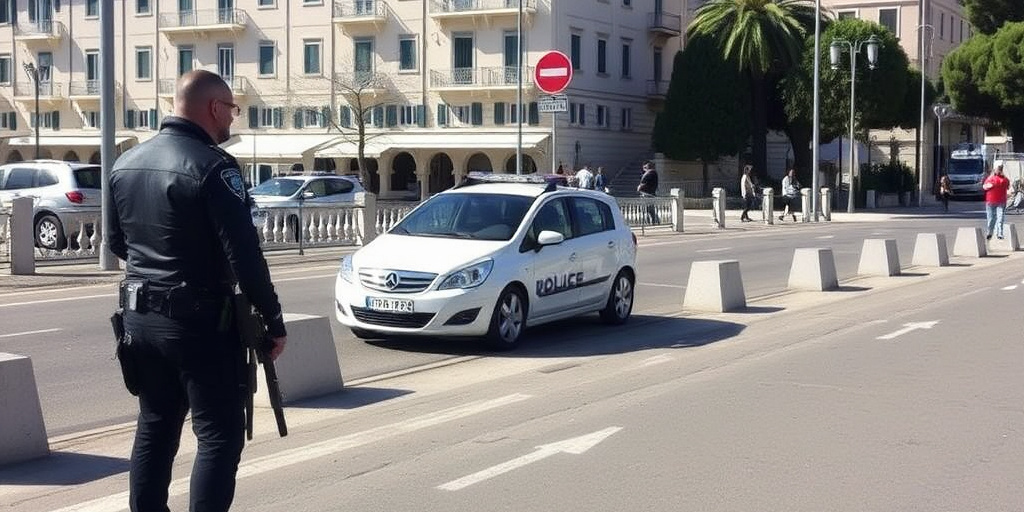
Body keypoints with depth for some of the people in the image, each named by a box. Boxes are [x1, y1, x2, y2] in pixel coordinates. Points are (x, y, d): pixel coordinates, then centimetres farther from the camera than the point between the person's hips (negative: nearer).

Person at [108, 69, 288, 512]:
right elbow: (244, 255, -19)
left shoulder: (125, 164, 8)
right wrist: (273, 322, -12)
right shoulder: (212, 166, -16)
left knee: (155, 427, 17)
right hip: (200, 321, -8)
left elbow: (117, 242, 18)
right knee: (219, 434, -1)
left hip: (140, 317, 8)